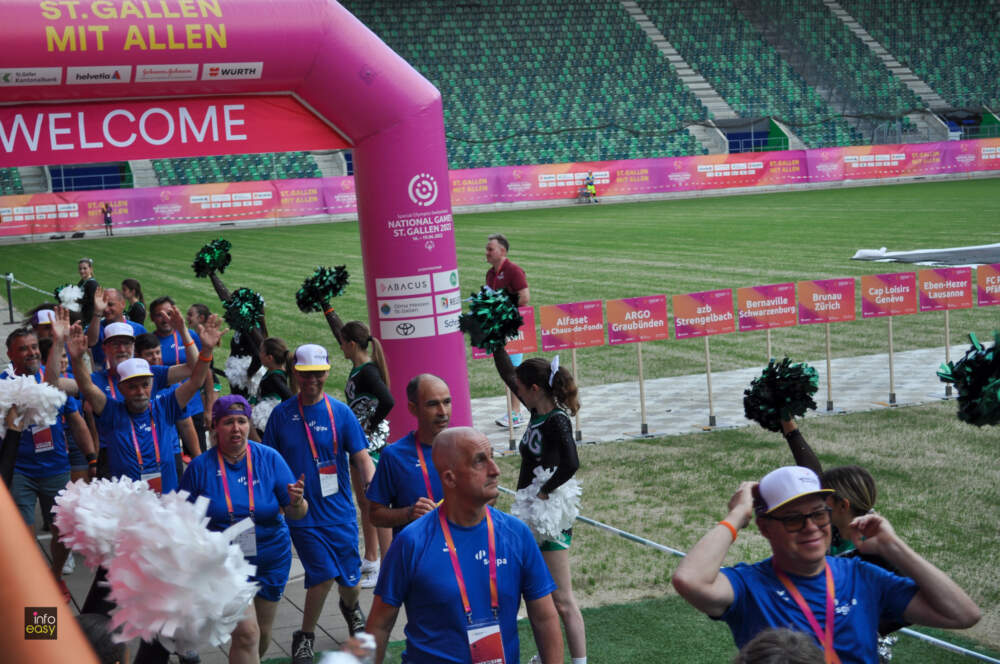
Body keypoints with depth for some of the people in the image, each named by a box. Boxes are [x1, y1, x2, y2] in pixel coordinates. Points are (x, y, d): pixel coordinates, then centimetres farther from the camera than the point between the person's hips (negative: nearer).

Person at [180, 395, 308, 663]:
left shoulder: (269, 459, -7)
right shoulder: (201, 466, -9)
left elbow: (296, 513, -7)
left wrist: (297, 503, -29)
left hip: (271, 559, 3)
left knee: (262, 634, 15)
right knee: (246, 632, -16)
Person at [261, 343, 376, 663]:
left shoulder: (341, 413, -3)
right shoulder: (281, 414, -1)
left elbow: (362, 457, -8)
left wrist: (373, 489, -24)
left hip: (339, 511, 1)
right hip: (301, 513, -1)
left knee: (348, 577, 9)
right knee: (323, 574, -13)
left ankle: (351, 608, 46)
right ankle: (305, 636, 11)